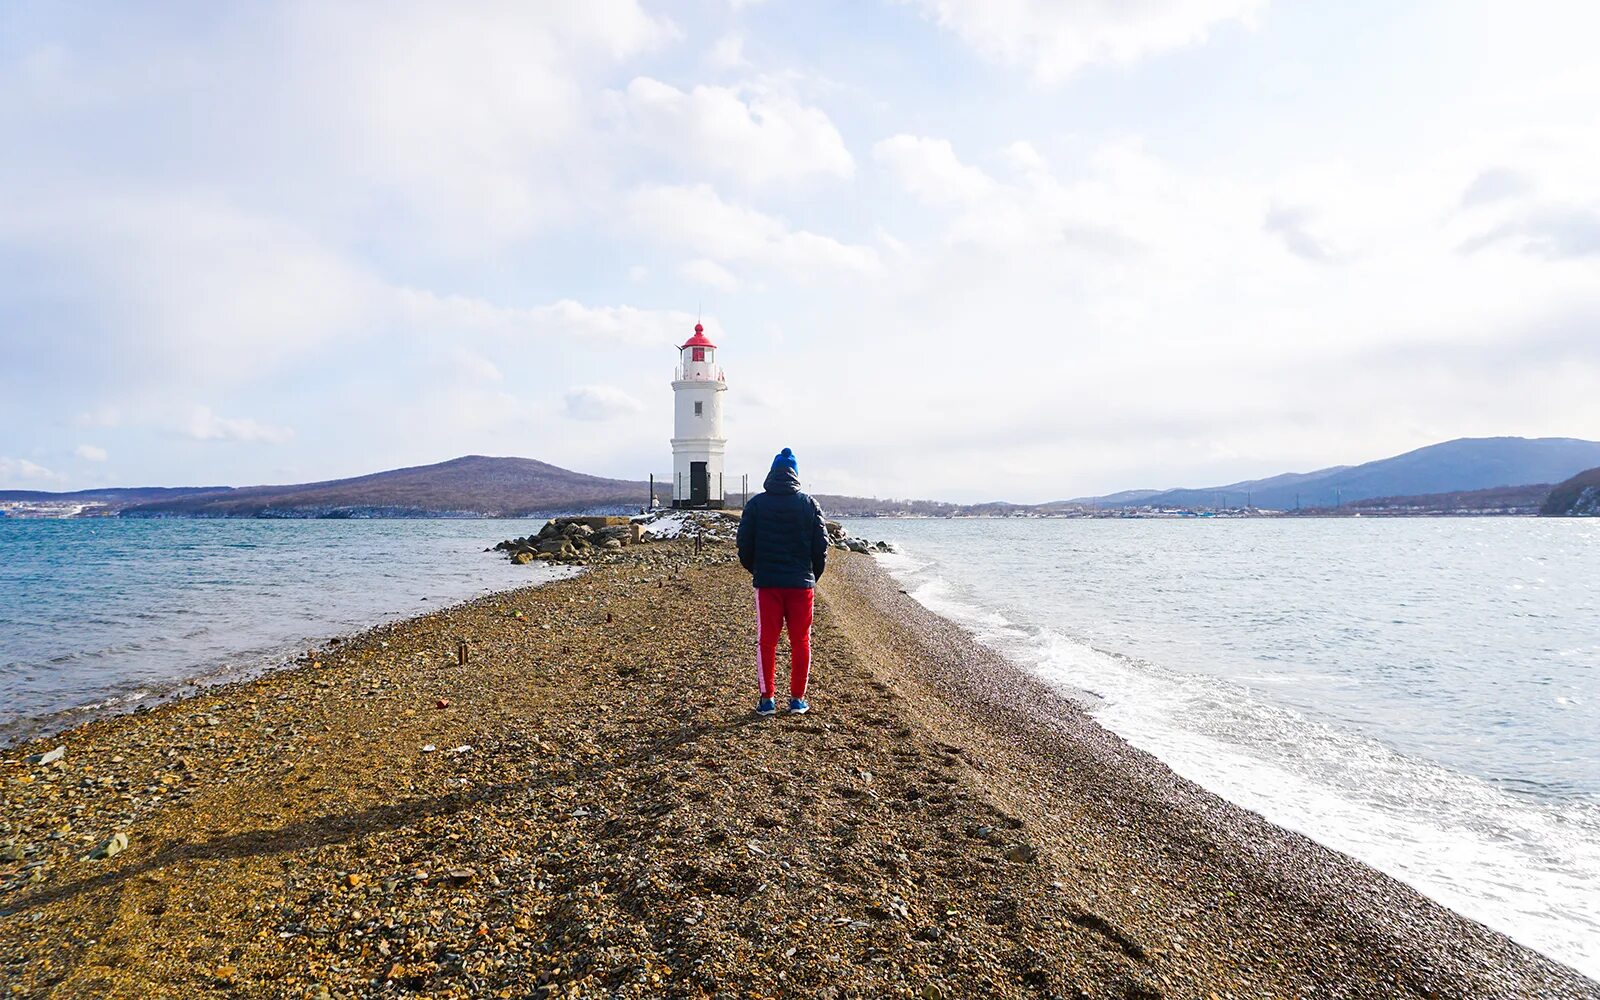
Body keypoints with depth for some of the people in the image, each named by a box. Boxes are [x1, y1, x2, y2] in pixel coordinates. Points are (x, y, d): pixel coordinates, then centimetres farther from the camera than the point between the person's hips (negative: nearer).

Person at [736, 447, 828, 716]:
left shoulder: (756, 503, -1)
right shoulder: (810, 505, 0)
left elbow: (744, 544, 2)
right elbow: (821, 546, 2)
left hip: (767, 583, 0)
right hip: (801, 583, 0)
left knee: (766, 642, 7)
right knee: (800, 642, 9)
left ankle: (767, 699, 7)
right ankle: (798, 699, 12)